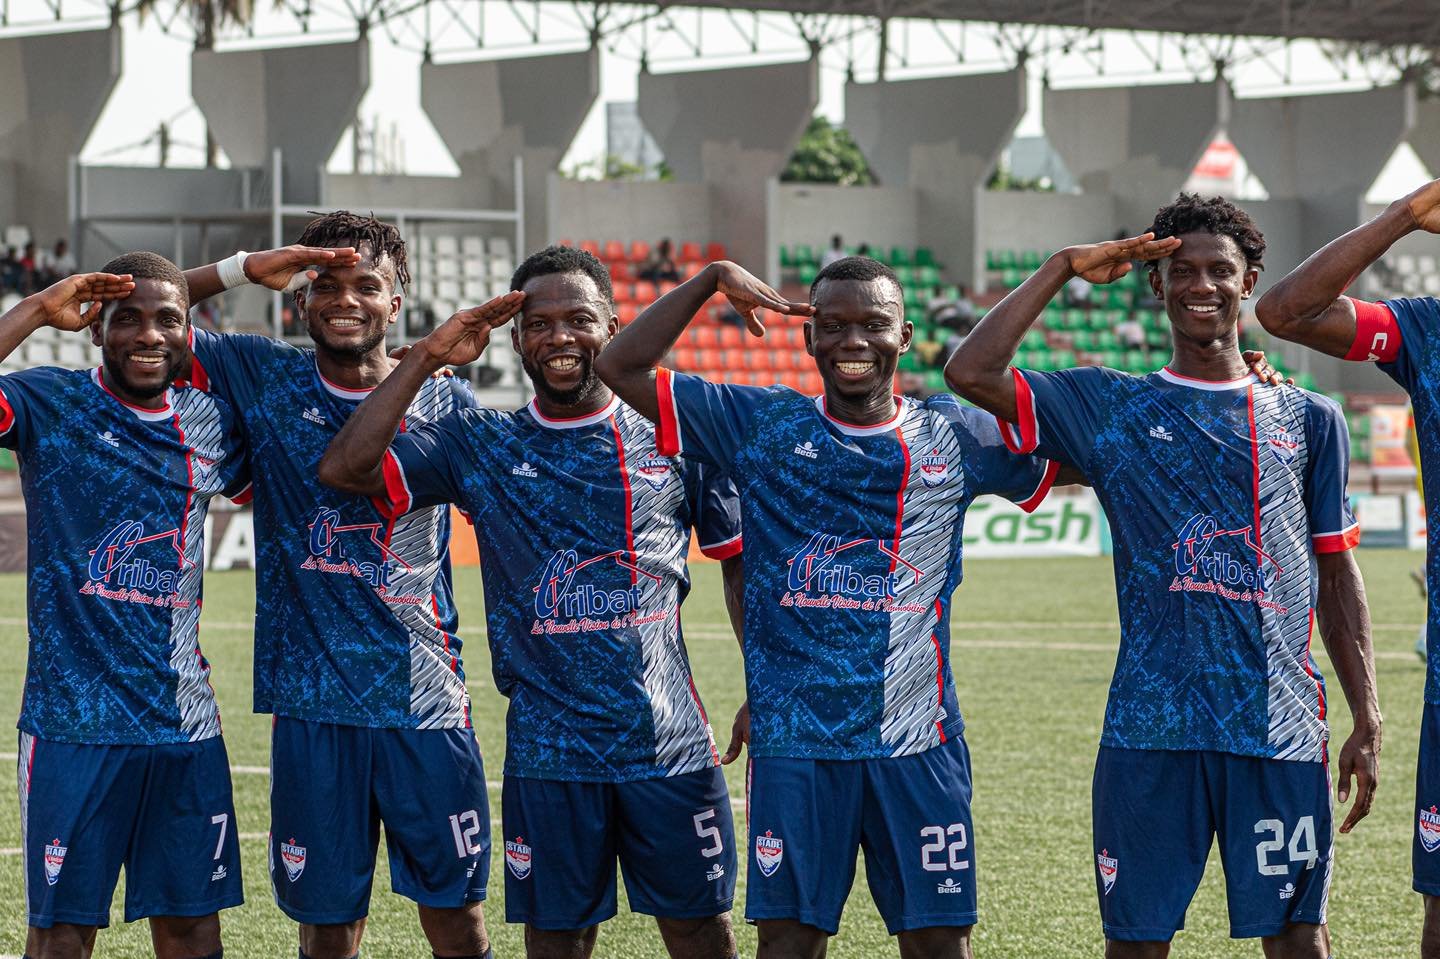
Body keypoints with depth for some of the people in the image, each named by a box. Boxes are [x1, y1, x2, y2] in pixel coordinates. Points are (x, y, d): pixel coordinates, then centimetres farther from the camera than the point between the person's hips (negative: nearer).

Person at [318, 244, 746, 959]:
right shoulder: (481, 446, 5)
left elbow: (739, 560, 12)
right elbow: (343, 469, -5)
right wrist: (426, 359, -6)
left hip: (672, 742, 0)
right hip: (549, 755, 0)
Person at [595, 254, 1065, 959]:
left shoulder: (954, 436, 7)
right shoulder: (760, 425, 5)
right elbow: (620, 369, 5)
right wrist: (712, 279, 0)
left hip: (919, 742, 0)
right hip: (794, 739, 0)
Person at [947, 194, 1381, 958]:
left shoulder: (1308, 421, 13)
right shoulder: (1110, 408, 9)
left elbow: (1337, 577, 14)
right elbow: (971, 374, -4)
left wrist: (1366, 721, 8)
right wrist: (1064, 269, 2)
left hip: (1279, 726, 1)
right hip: (1148, 725, -1)